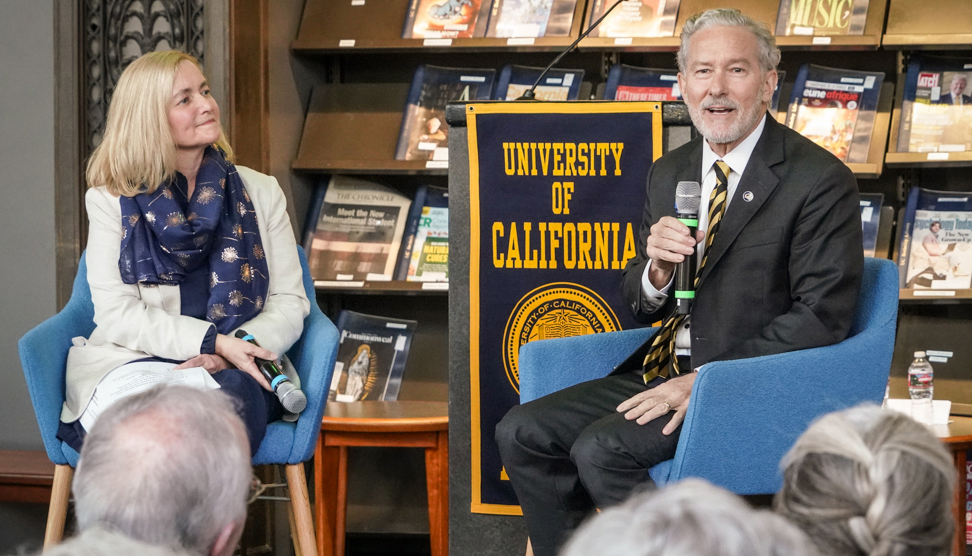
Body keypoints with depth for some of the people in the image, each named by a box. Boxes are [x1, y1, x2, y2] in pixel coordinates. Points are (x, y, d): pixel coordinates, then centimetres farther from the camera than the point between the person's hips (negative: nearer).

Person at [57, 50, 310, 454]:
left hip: (235, 370, 1)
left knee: (235, 391, -37)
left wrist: (232, 351, -11)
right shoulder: (110, 200, 9)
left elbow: (290, 303, 10)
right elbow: (117, 313, -2)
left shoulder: (261, 193, 16)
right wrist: (212, 341, -16)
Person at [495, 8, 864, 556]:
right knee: (523, 433, -5)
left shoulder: (820, 180, -10)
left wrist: (705, 381, -20)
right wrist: (658, 269, -9)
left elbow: (822, 316, -16)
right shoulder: (670, 172, 13)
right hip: (663, 374, 8)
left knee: (600, 447, -26)